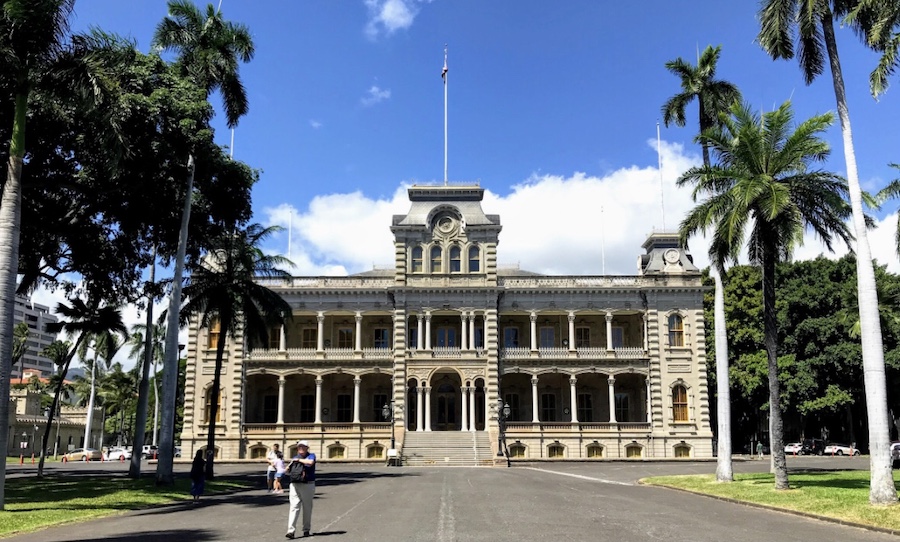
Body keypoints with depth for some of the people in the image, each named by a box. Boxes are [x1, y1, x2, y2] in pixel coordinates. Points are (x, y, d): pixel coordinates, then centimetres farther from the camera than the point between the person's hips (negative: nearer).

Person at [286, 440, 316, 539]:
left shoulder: (311, 456, 3)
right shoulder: (295, 458, 18)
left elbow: (310, 462, -20)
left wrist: (299, 460, -10)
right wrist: (291, 464, 2)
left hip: (308, 485, -3)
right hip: (295, 485, 3)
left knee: (307, 508, 6)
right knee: (294, 507, -7)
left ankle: (306, 530, 20)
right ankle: (291, 531, -12)